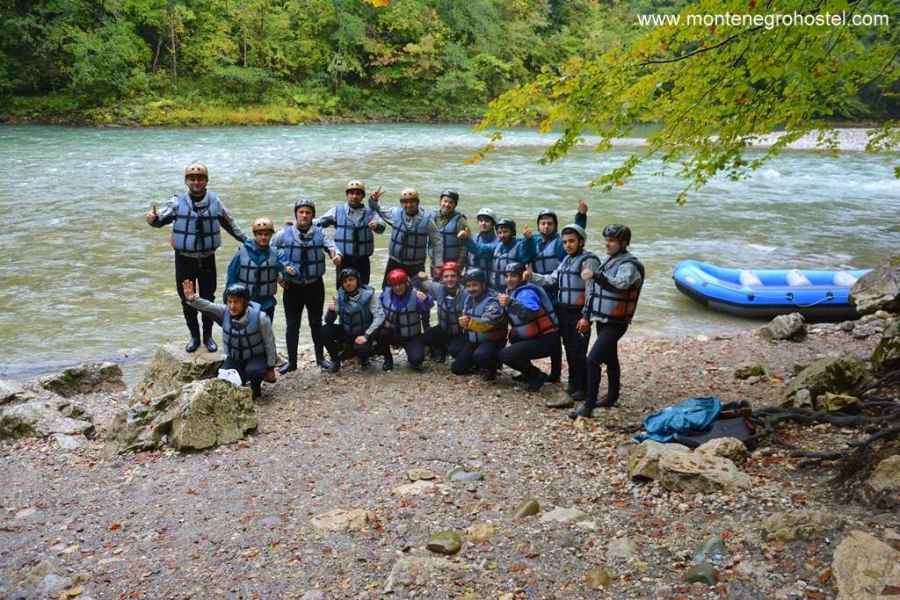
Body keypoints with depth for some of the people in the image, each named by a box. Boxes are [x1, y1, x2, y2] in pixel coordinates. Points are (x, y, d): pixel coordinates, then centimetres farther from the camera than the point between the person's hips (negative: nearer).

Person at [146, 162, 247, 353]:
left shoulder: (215, 201, -2)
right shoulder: (178, 202, -7)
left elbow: (229, 224, 10)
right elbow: (161, 219, -7)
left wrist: (246, 240, 13)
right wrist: (153, 219, -31)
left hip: (207, 259, 1)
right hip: (184, 259, -1)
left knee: (208, 298, 9)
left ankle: (208, 335, 24)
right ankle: (194, 336, 24)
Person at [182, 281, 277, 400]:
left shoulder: (260, 318, -25)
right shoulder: (224, 312, -16)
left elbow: (269, 343, -16)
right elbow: (206, 306, -33)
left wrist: (270, 368, -10)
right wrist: (192, 299, -55)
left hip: (256, 357, -4)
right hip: (234, 358, 4)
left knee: (252, 372, -34)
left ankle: (256, 387, 0)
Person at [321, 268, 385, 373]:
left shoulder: (368, 294, -15)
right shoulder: (340, 296, -4)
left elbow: (379, 316, -20)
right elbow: (329, 321, -5)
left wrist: (366, 335, -27)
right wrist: (331, 311, -28)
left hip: (363, 333, -4)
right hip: (346, 332, 4)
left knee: (361, 348, -35)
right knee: (325, 331, -20)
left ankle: (364, 357, 5)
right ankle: (335, 361, 2)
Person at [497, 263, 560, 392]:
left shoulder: (526, 292, -18)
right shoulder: (512, 291, 11)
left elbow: (531, 313, -39)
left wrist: (511, 303, -49)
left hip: (546, 340, -10)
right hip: (532, 337, 10)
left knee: (505, 355, -16)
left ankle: (537, 376, -3)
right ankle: (528, 373, 21)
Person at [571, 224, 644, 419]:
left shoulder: (629, 264, -14)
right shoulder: (608, 261, 13)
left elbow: (620, 284, -36)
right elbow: (596, 291, 19)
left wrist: (595, 275, -41)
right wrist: (586, 316, 18)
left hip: (615, 323, -9)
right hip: (602, 320, 9)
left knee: (593, 360, -16)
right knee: (610, 359, 21)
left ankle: (588, 406, -12)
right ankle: (612, 397, 36)